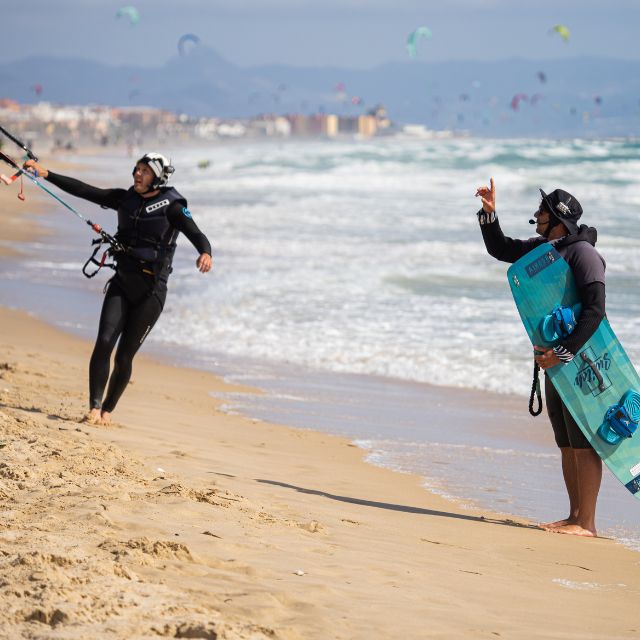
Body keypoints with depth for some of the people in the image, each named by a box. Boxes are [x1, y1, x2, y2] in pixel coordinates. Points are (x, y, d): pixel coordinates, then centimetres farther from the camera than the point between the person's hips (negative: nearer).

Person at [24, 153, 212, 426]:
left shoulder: (171, 206, -8)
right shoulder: (125, 199, 6)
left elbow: (197, 235, -20)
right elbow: (84, 190, 3)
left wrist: (205, 254, -43)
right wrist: (45, 174, -4)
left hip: (151, 291, -4)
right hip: (121, 284, 4)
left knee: (124, 357, 0)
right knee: (104, 342, -15)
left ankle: (107, 410, 18)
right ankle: (94, 407, -12)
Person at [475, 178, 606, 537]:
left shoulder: (581, 252, -16)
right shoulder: (542, 248, 12)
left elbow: (595, 310, -23)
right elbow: (500, 249, 26)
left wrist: (565, 353, -26)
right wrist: (489, 213, 10)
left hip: (582, 359, -9)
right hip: (557, 359, 9)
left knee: (582, 442, -9)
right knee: (566, 443, 11)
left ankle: (587, 524, -8)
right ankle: (575, 517, 16)